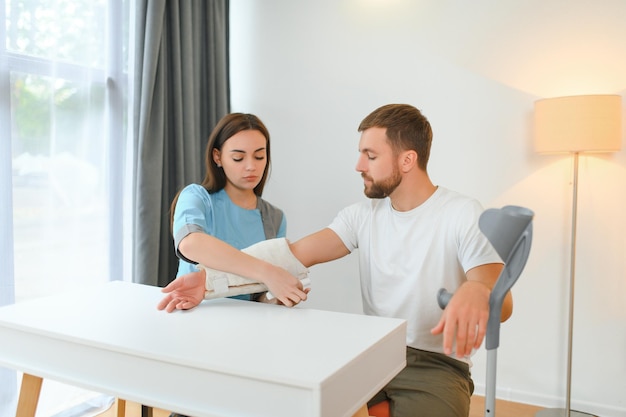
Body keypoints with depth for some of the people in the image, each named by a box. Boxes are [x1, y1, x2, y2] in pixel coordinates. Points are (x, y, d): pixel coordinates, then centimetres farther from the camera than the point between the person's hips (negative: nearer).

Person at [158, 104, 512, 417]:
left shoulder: (463, 215, -10)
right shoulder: (362, 214, 4)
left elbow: (503, 301, -19)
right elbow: (296, 254, -6)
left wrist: (475, 292, -46)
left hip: (437, 365, -3)